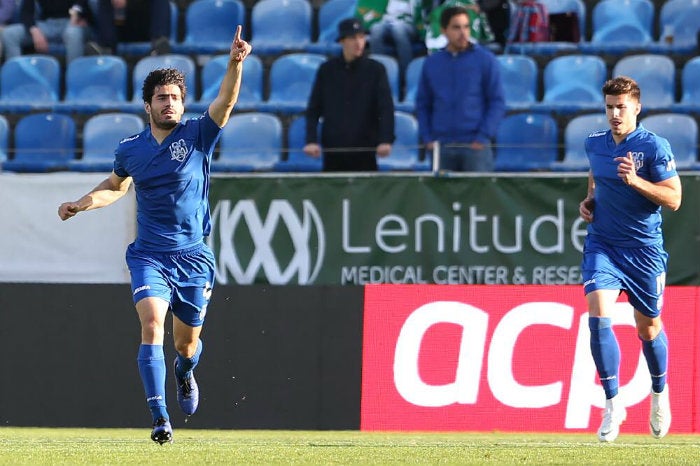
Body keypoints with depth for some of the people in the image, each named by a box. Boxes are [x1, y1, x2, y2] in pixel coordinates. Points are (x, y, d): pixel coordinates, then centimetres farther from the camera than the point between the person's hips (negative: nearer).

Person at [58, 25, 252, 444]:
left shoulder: (197, 136, -4)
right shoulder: (130, 150, 4)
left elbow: (226, 101, -22)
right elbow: (117, 185, 26)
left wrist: (235, 64, -38)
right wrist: (82, 204, 12)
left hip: (193, 256, 0)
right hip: (149, 254, 0)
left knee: (187, 342, 11)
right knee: (152, 326, -22)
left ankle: (185, 373, 50)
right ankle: (160, 419, -26)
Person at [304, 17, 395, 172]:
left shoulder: (376, 70, 3)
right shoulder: (327, 70, 7)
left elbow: (386, 108, -5)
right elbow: (313, 109, 6)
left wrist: (386, 140, -20)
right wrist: (311, 140, -7)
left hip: (365, 151, -1)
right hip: (332, 152, 1)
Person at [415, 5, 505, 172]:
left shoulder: (485, 60, 0)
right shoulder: (431, 63, 10)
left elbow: (497, 102, -2)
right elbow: (423, 105, 15)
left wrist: (482, 138, -10)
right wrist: (428, 139, 3)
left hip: (475, 146, -3)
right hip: (442, 148, 3)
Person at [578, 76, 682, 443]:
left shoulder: (654, 147, -10)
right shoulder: (594, 144, 6)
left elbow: (673, 199, -13)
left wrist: (635, 181, -25)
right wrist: (589, 202, 6)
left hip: (644, 248, -3)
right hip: (601, 245, 3)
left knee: (648, 328, 10)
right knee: (599, 316, -18)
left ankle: (660, 394, 38)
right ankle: (612, 404, -12)